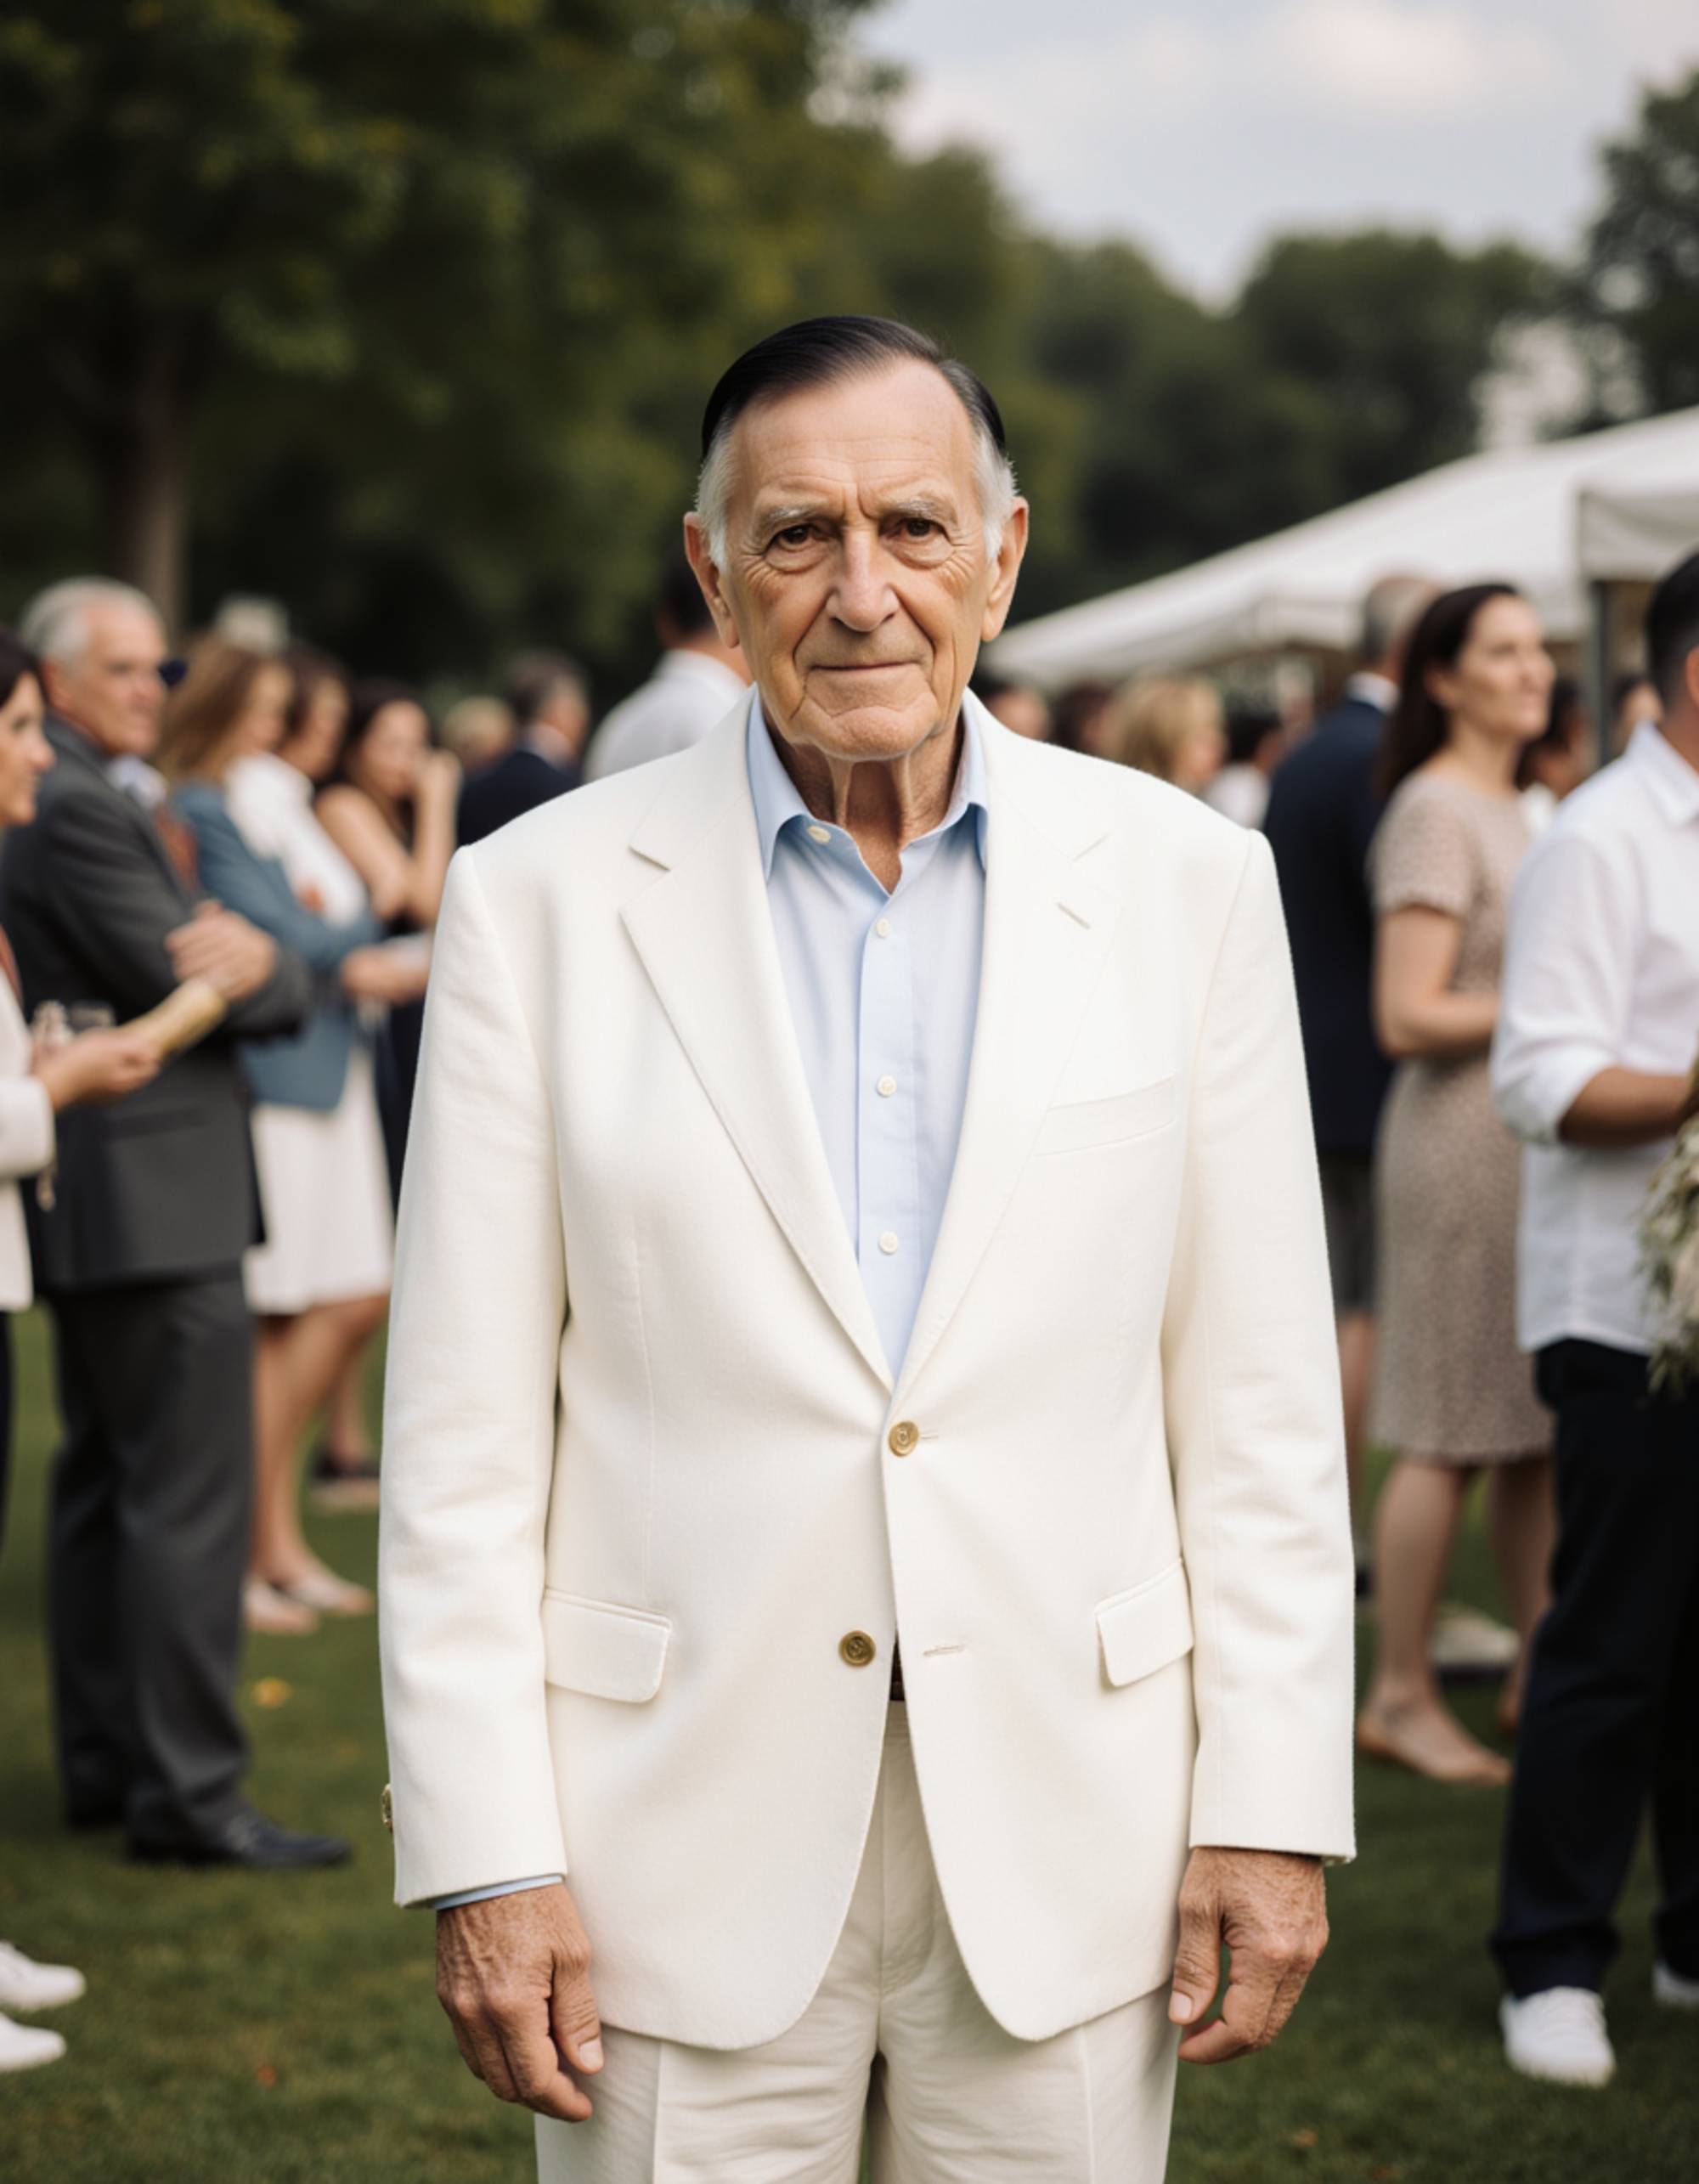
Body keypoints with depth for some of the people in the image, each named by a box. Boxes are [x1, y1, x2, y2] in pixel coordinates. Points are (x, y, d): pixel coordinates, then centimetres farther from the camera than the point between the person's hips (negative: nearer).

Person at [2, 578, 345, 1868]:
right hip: (152, 1194, -11)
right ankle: (187, 1792, -7)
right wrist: (262, 967, 1)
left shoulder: (131, 804, 19)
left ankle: (106, 1764, 21)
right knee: (191, 1494, -9)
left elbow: (287, 993, 12)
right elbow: (177, 985, -18)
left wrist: (259, 961, -11)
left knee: (107, 1486, 14)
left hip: (115, 1202, 11)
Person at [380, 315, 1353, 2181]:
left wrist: (1272, 1808, 0)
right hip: (684, 1852, -1)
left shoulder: (1183, 881, 2)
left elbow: (1260, 1398, 4)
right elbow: (464, 1438, -2)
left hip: (1067, 1836, 1)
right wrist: (483, 1859, -6)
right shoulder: (541, 899, -2)